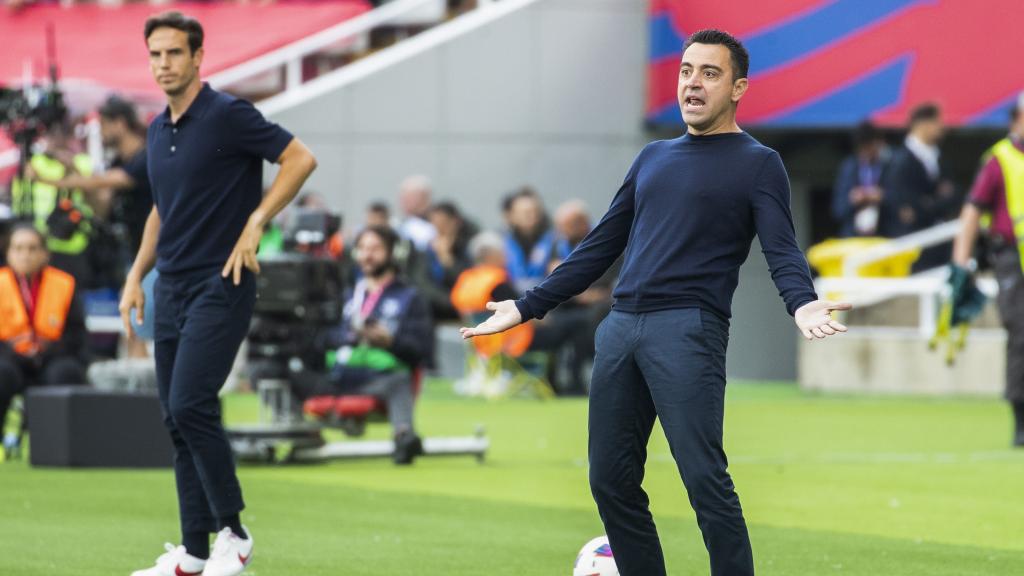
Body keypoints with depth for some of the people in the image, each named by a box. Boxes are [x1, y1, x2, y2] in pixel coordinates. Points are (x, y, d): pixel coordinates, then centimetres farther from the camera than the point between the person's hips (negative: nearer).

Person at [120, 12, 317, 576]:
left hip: (220, 285, -8)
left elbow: (301, 158, -15)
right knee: (176, 418, 5)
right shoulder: (157, 132, 14)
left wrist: (254, 224, -18)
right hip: (171, 290, 8)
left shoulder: (227, 115, -10)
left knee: (190, 405, -18)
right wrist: (135, 277, 17)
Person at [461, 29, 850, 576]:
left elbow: (781, 250, -7)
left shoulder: (757, 164, 5)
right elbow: (601, 245, 25)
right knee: (611, 481, 5)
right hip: (621, 327, 6)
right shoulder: (653, 158, 22)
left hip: (689, 330, -6)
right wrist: (527, 307, 21)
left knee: (704, 479, -15)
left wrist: (803, 304, -28)